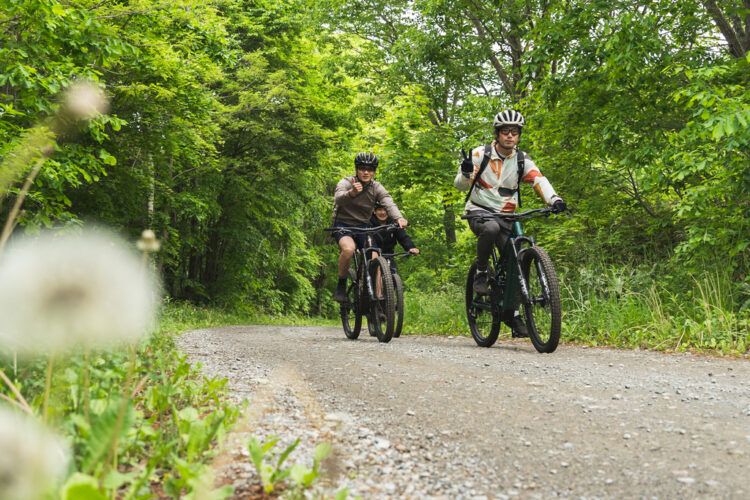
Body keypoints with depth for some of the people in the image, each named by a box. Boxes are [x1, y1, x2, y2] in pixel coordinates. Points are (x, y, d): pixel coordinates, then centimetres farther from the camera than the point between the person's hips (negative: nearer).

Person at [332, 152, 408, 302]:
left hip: (363, 227, 4)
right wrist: (351, 193, -60)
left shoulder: (376, 187, -4)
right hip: (343, 225, -4)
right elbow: (338, 198, -36)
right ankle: (341, 285, -13)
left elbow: (389, 203, -22)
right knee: (348, 248, -34)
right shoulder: (346, 182, -14)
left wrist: (399, 218, -44)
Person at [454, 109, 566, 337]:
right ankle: (480, 273, -16)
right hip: (479, 211, -3)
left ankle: (512, 313, 8)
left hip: (505, 216, 4)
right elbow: (460, 186, -5)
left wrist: (554, 199, -34)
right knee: (491, 228, -39)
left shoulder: (522, 160, 1)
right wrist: (466, 172, -28)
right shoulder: (481, 154, -5)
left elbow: (539, 180, -14)